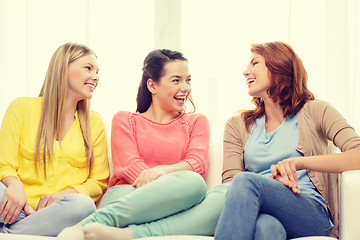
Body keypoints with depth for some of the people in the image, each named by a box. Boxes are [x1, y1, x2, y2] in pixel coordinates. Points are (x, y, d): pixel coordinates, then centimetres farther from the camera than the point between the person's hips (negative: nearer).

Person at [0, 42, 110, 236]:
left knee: (83, 205, -34)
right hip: (20, 210, -2)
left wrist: (66, 193, -7)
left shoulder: (94, 123, 16)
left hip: (61, 213, 3)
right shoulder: (22, 107, 11)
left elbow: (99, 182, 13)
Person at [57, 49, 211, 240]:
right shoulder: (125, 120, 21)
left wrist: (162, 170, -19)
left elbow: (197, 164, 4)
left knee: (194, 181, -37)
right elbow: (129, 166, 3)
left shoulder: (197, 122, 24)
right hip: (128, 193, -2)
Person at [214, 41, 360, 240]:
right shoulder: (237, 124, 21)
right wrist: (271, 181, -13)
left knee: (245, 182, -33)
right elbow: (229, 182, 7)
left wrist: (299, 161, -16)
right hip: (261, 211, 1)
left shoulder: (315, 111, 12)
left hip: (310, 212, -1)